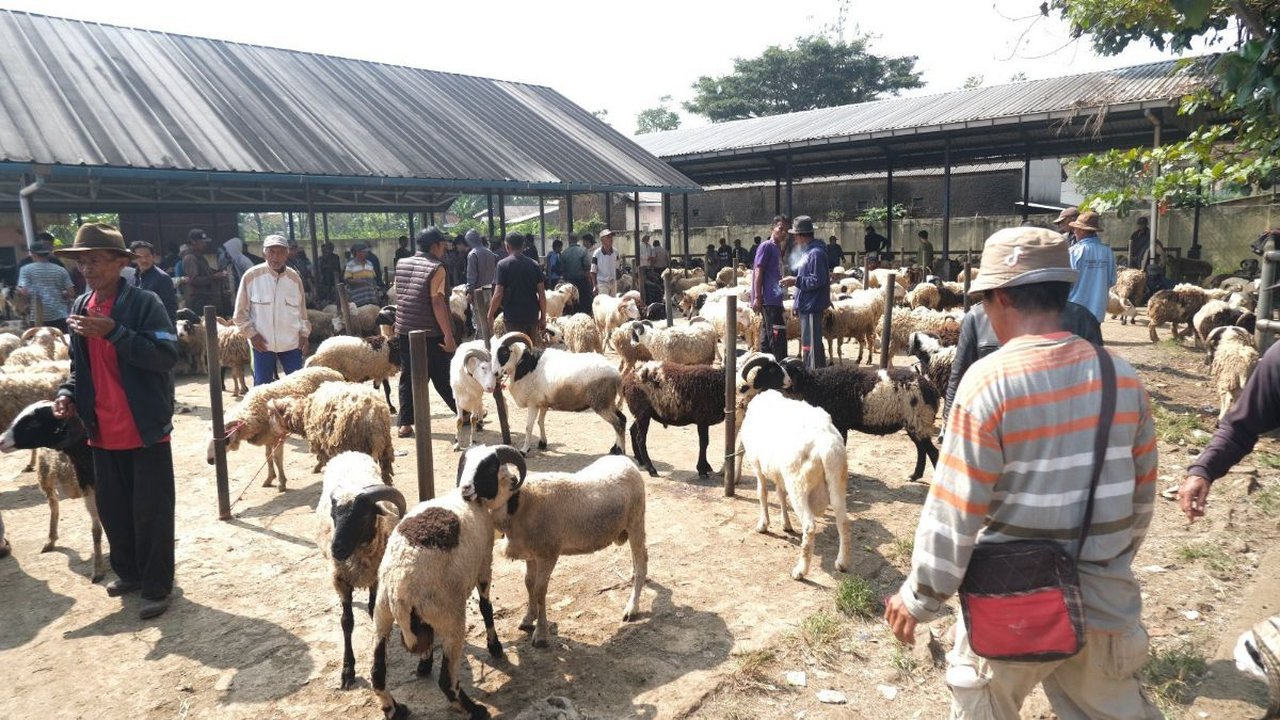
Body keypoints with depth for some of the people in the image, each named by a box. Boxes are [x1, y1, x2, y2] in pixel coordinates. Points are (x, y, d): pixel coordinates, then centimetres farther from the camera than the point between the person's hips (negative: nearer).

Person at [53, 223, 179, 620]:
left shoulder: (145, 303, -12)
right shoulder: (80, 307, 9)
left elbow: (167, 356, -21)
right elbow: (80, 365, 19)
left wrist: (114, 332, -28)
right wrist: (68, 393, 1)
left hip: (145, 429, -6)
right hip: (102, 431, 7)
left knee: (151, 510, 3)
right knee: (112, 508, 18)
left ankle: (157, 587, 16)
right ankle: (128, 572, 36)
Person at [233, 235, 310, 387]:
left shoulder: (294, 277, 3)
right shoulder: (252, 276, -5)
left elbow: (302, 309, 12)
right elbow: (240, 311, 0)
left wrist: (304, 333, 5)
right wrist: (251, 333, -8)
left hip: (291, 343, 2)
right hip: (262, 343, -2)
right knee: (262, 387, 6)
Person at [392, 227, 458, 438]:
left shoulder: (401, 264, 9)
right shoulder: (436, 268, -11)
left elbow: (398, 296, 15)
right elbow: (437, 303, -18)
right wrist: (448, 335, -18)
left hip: (405, 331, 6)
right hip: (431, 333, -5)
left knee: (408, 377, 10)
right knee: (443, 378, 5)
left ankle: (405, 424, 8)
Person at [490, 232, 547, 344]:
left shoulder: (503, 264, -6)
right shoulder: (533, 264, 4)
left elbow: (498, 294, -11)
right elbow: (542, 294, 1)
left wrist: (490, 315, -1)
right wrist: (543, 317, 9)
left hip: (513, 316, -3)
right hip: (532, 315, 3)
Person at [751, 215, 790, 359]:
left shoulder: (778, 248, 20)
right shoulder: (766, 246, -6)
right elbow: (758, 271, -12)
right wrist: (757, 297, -19)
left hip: (774, 300, 10)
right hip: (769, 299, -10)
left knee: (767, 337, 11)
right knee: (777, 335, -11)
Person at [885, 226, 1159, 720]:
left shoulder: (990, 380, -20)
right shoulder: (1123, 378, -3)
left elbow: (955, 511, -18)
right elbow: (1141, 494, 7)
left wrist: (919, 598, -6)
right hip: (1105, 602, 5)